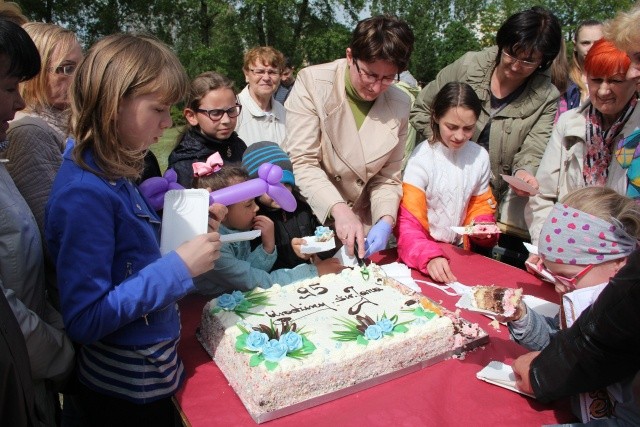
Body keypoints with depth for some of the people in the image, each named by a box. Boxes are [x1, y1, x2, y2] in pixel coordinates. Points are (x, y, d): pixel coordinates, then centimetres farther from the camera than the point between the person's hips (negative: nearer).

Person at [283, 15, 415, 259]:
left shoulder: (399, 105, -4)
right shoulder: (312, 82, -15)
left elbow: (387, 177, 0)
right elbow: (302, 162, -19)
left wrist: (385, 220, -18)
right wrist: (339, 209, -31)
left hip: (358, 226, 3)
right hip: (305, 217, -2)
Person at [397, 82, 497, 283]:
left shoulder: (480, 156, 1)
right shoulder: (421, 159, -15)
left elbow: (481, 203, 14)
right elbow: (408, 223, -20)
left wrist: (482, 226, -8)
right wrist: (429, 257, -37)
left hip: (459, 251, 5)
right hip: (420, 255, -4)